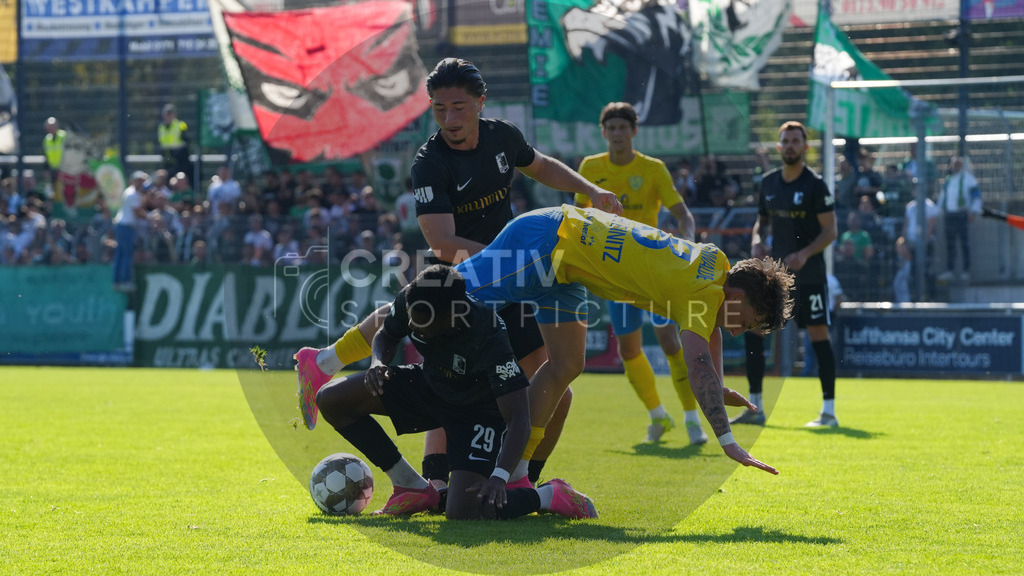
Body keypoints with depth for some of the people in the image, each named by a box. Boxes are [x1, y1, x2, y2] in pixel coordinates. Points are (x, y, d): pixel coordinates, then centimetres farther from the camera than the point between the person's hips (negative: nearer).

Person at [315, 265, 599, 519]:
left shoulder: (490, 340, -38)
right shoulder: (409, 301, -23)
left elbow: (518, 418, -36)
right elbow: (386, 336, 3)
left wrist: (499, 477, -49)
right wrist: (378, 363, -21)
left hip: (479, 411, -6)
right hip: (429, 386, 7)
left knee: (462, 512, -26)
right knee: (331, 399, -11)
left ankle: (549, 496, 2)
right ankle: (412, 488, 3)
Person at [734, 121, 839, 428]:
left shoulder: (814, 184, -8)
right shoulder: (768, 182, 9)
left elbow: (830, 230, -9)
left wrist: (805, 254, -22)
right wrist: (757, 244, 0)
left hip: (808, 273, -6)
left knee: (819, 335, -7)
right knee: (751, 330, 0)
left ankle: (829, 411, 0)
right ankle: (755, 408, 8)